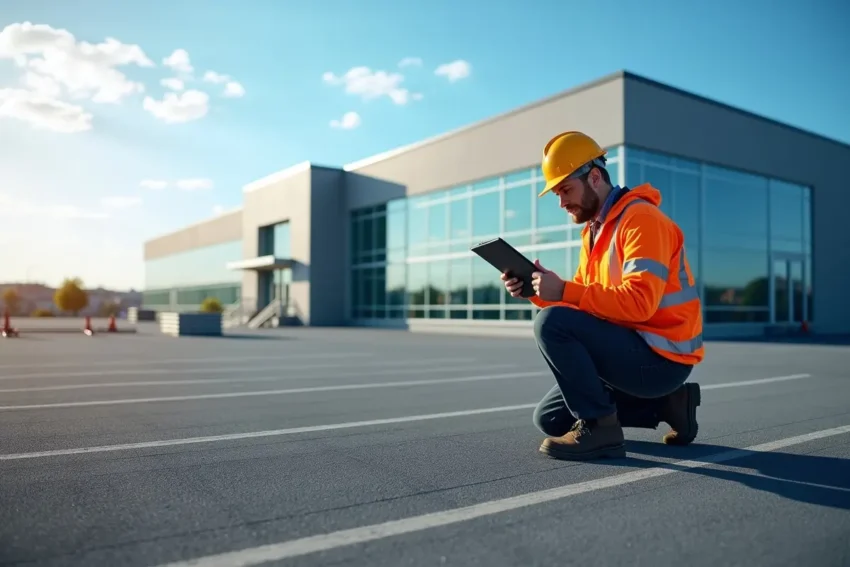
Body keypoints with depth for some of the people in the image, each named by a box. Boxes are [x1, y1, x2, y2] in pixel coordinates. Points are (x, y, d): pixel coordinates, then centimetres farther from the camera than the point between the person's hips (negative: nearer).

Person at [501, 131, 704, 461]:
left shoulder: (640, 218, -17)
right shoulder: (595, 229, 12)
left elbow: (638, 303, -29)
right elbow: (583, 300, 10)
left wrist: (564, 291, -29)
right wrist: (537, 291, -7)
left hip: (661, 359, -10)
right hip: (638, 353, 10)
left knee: (551, 324, -25)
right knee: (550, 419, 13)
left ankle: (599, 427, -14)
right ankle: (665, 405, 14)